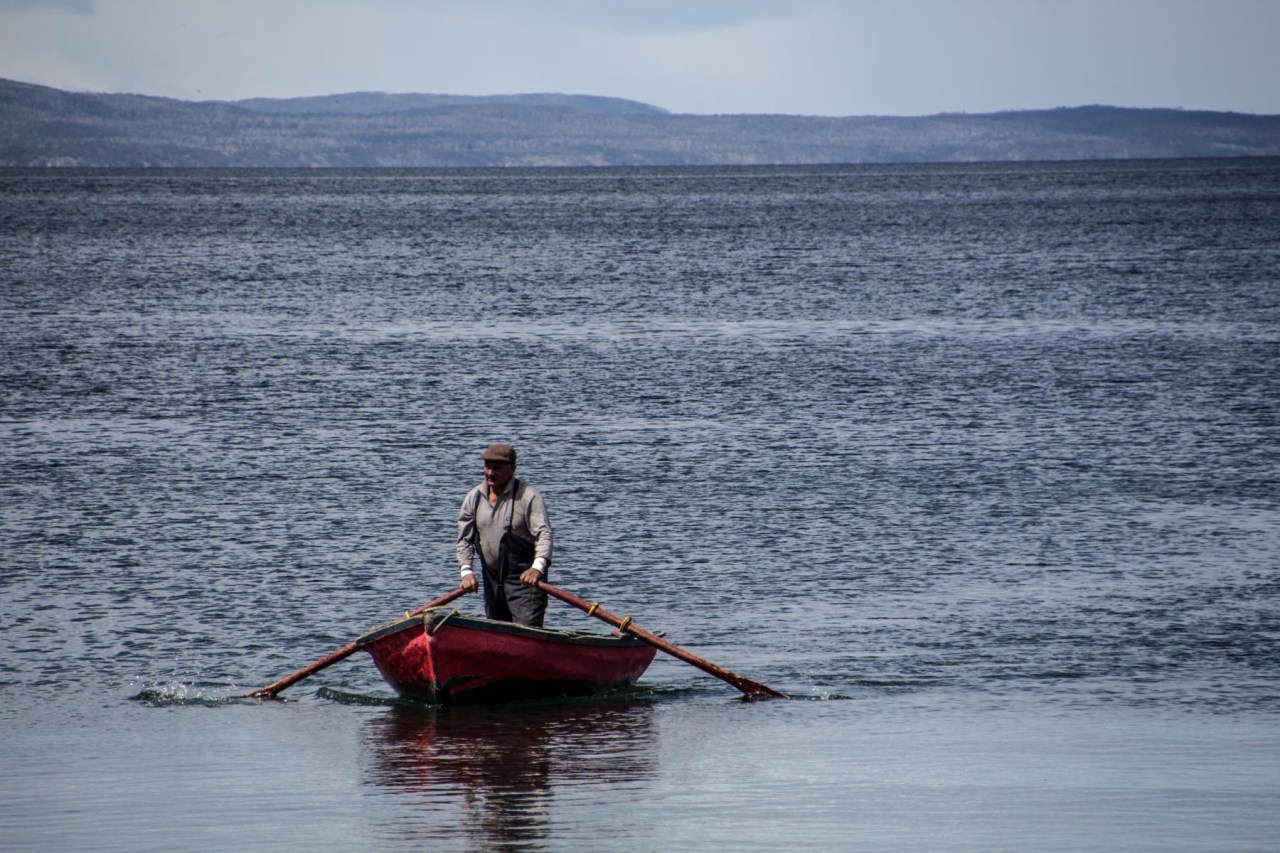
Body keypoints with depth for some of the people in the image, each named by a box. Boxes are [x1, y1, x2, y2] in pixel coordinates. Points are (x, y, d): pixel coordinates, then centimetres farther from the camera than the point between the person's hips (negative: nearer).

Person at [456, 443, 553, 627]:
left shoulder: (528, 496, -10)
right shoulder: (474, 498, 7)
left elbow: (544, 534, -17)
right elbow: (464, 539, 10)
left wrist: (538, 567, -33)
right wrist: (466, 571, -4)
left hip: (524, 579, -6)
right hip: (492, 579, 6)